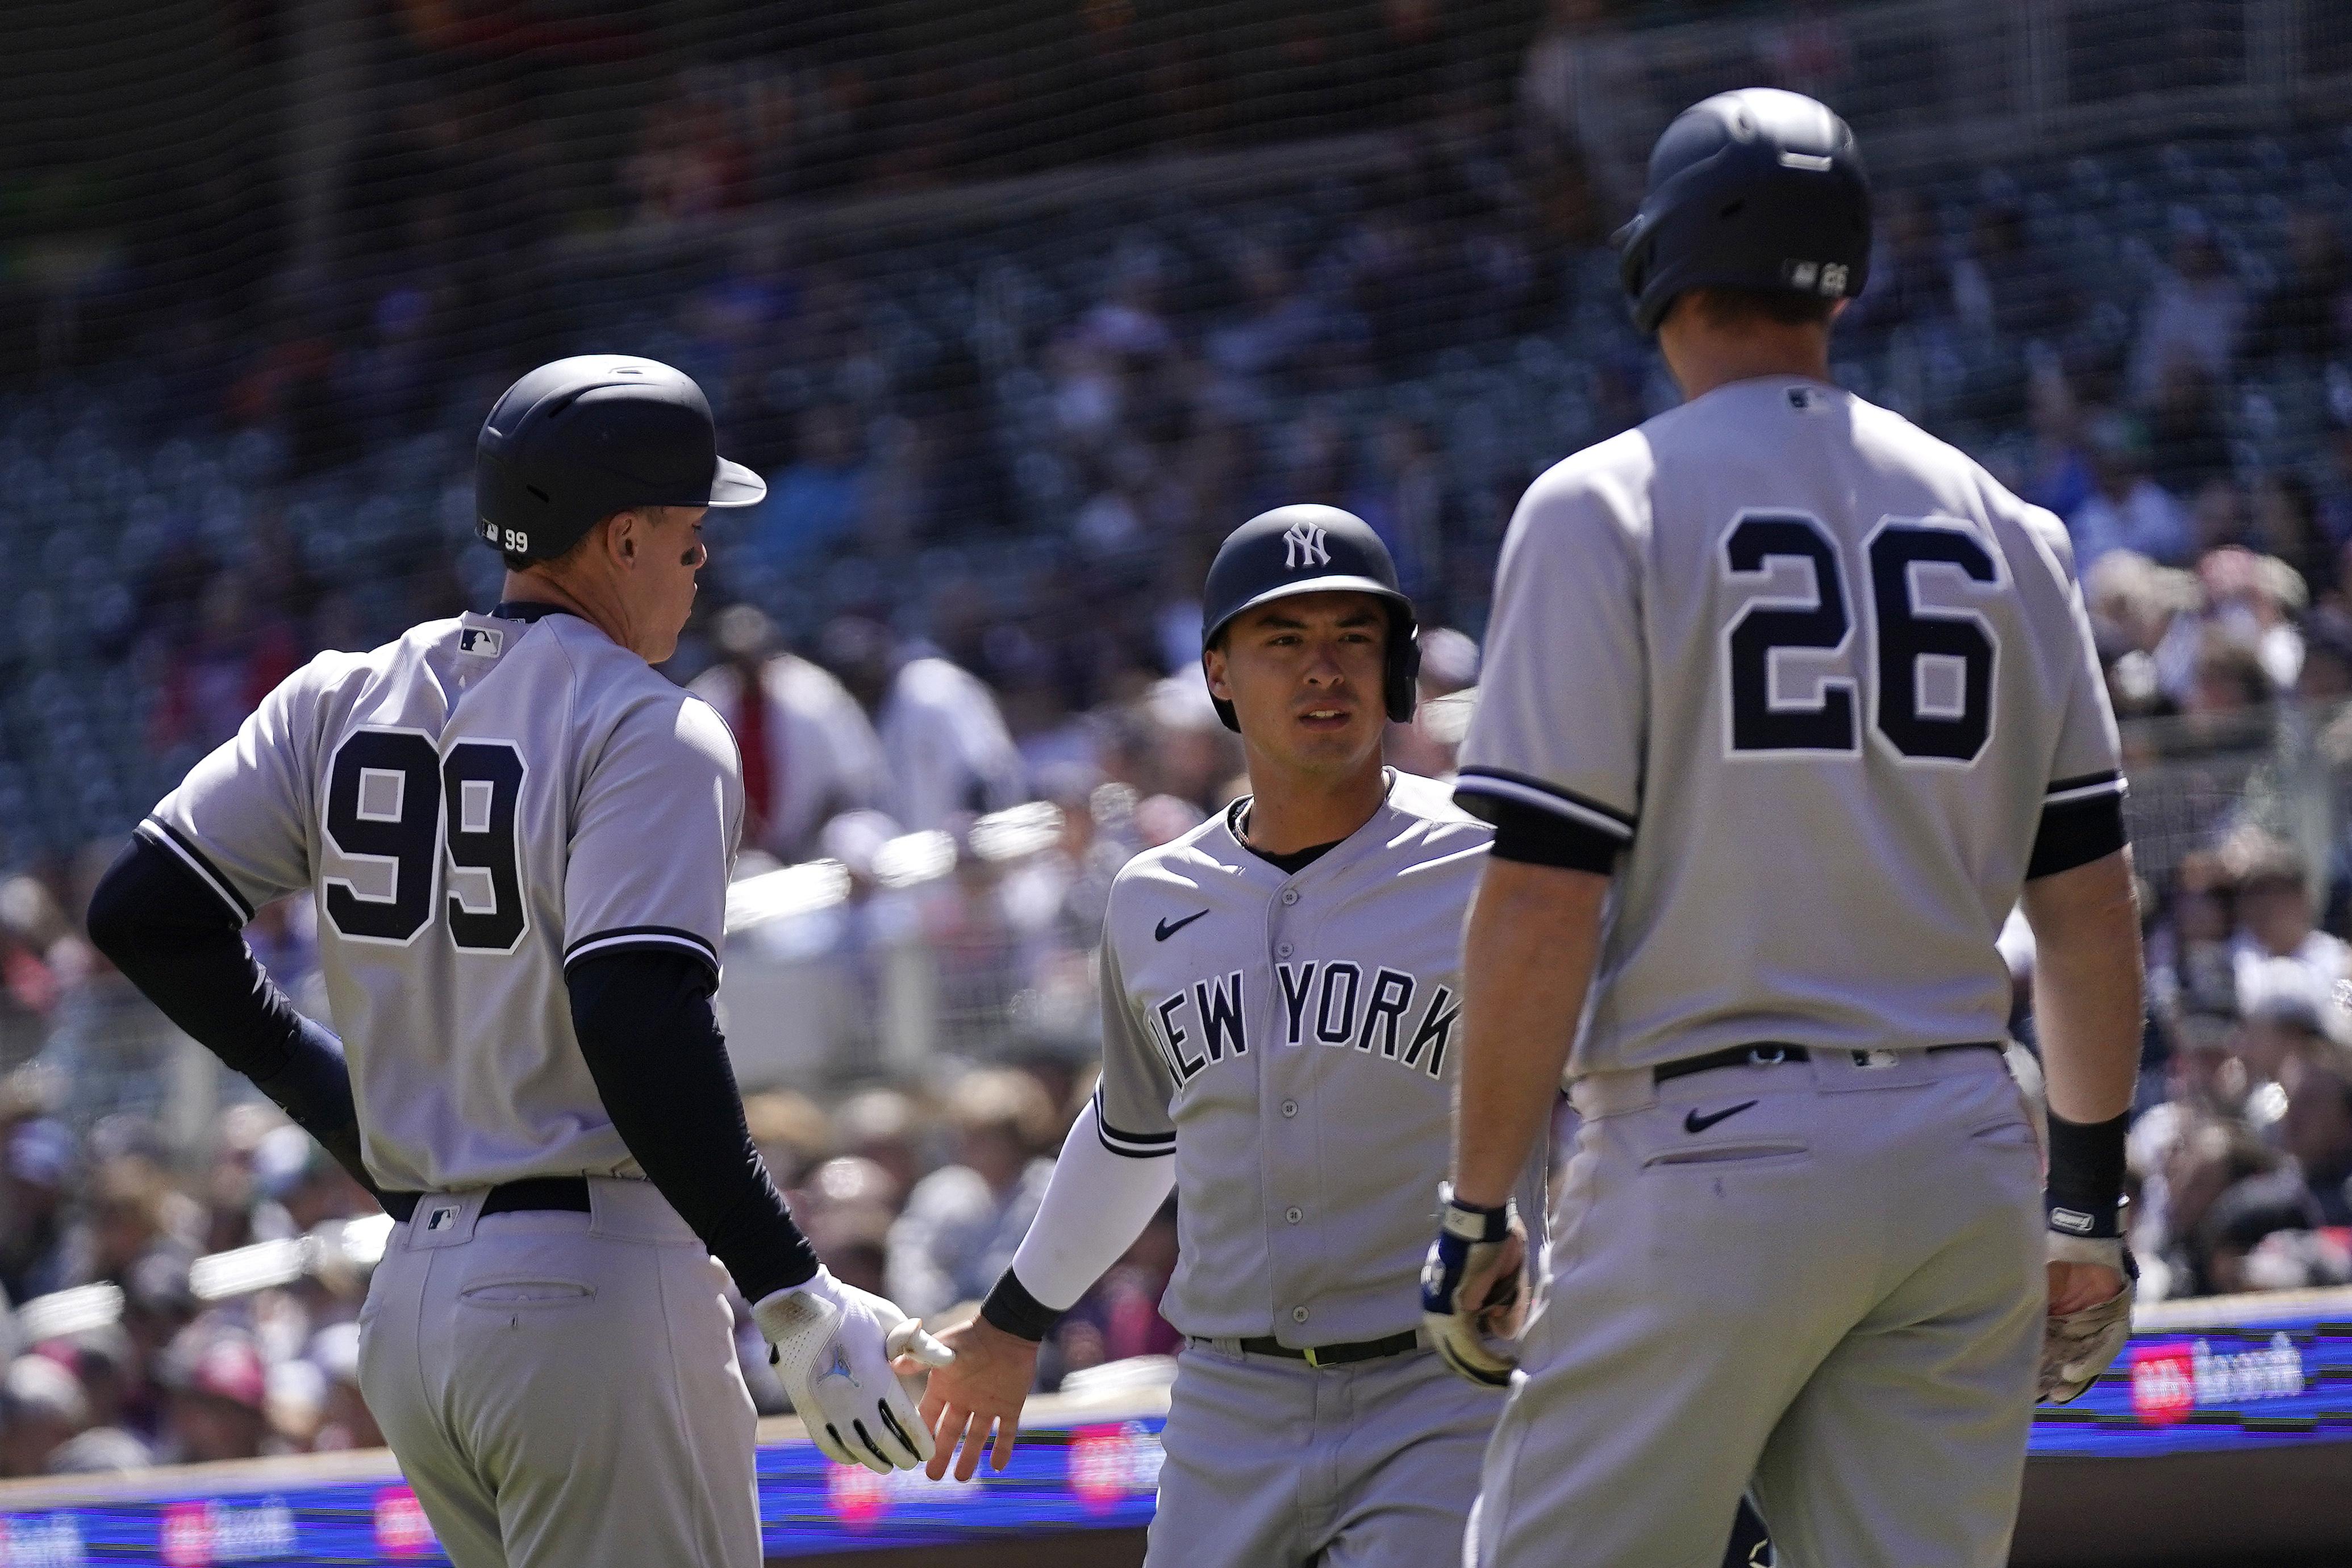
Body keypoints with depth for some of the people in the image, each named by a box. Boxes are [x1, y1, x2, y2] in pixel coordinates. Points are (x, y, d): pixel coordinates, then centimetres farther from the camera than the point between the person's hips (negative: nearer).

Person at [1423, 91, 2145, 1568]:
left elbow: (1541, 909, -10)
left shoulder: (1605, 508, -4)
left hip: (1714, 1156, -5)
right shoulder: (2004, 529, 11)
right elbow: (2091, 903, 11)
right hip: (1967, 1160, 5)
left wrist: (1479, 1213, -4)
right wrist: (2090, 1200, 18)